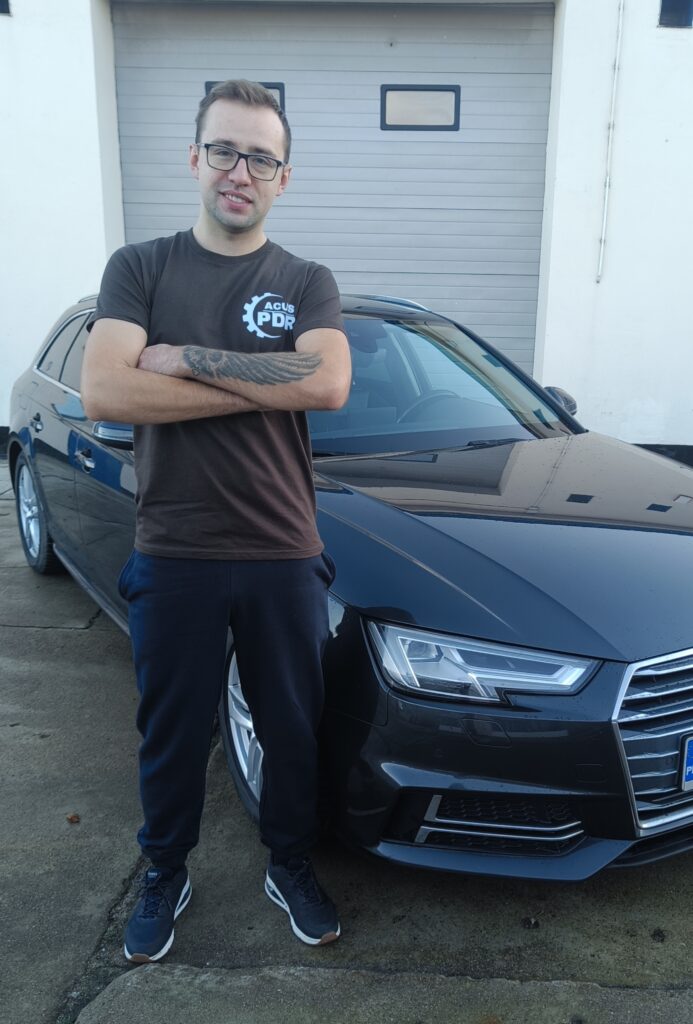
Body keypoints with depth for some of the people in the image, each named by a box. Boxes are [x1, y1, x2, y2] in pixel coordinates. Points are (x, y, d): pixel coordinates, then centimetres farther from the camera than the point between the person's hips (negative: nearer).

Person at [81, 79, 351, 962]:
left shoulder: (306, 283, 5)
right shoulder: (139, 269, 3)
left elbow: (329, 384, -16)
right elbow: (104, 394, -15)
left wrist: (187, 358, -16)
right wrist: (269, 385, -15)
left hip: (283, 555, 1)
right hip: (173, 556, 0)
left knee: (293, 731, 15)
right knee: (172, 734, 16)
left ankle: (289, 868, 41)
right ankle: (165, 878, 41)